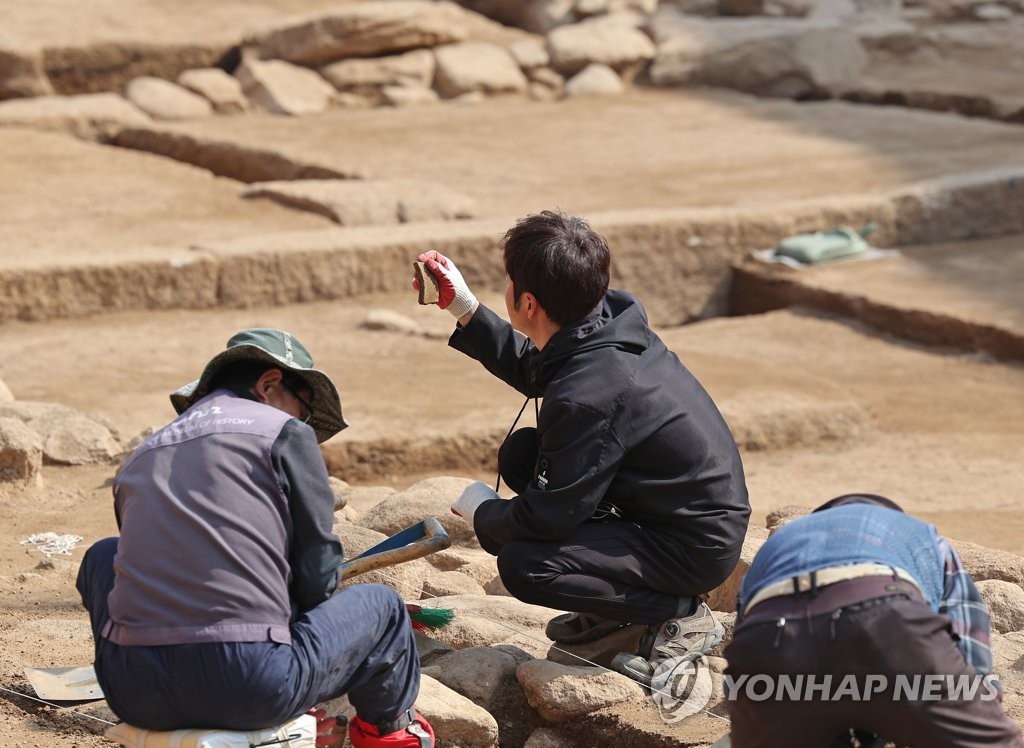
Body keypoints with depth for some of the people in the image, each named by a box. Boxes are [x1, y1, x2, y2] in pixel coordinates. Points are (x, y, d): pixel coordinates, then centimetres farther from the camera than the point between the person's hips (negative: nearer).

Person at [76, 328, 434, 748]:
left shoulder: (140, 458, 21)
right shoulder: (284, 433, 6)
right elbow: (317, 570, 5)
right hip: (252, 689, -5)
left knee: (103, 557, 35)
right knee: (382, 606, 23)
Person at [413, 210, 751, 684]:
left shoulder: (588, 397, -30)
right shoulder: (608, 321, -3)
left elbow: (547, 516, -23)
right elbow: (532, 373, 19)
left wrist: (481, 513, -2)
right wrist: (463, 308, 14)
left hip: (698, 547, -10)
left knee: (522, 565, -20)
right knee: (521, 451, 10)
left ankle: (682, 615, -5)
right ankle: (614, 603, 18)